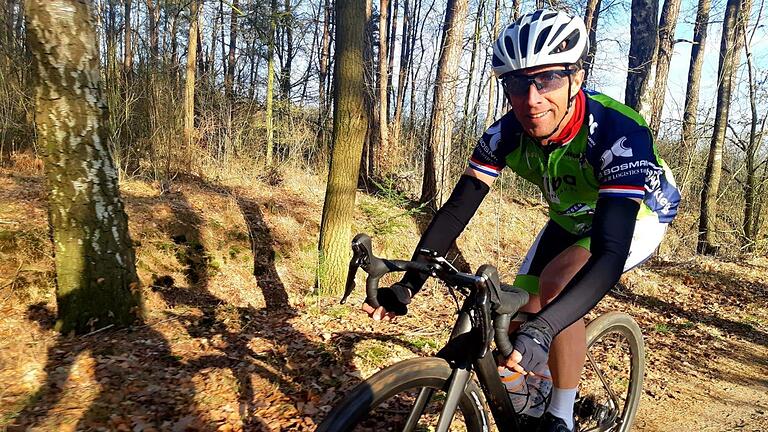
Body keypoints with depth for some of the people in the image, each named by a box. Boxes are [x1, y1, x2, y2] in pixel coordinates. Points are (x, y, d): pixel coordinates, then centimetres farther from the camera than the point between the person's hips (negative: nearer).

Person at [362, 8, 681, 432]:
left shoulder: (619, 134, -39)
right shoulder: (505, 135, -24)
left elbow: (609, 256, -47)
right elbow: (455, 210, -23)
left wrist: (543, 329, -60)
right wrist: (407, 285, -33)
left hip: (639, 212, -5)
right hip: (573, 217, 5)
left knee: (556, 282, -30)